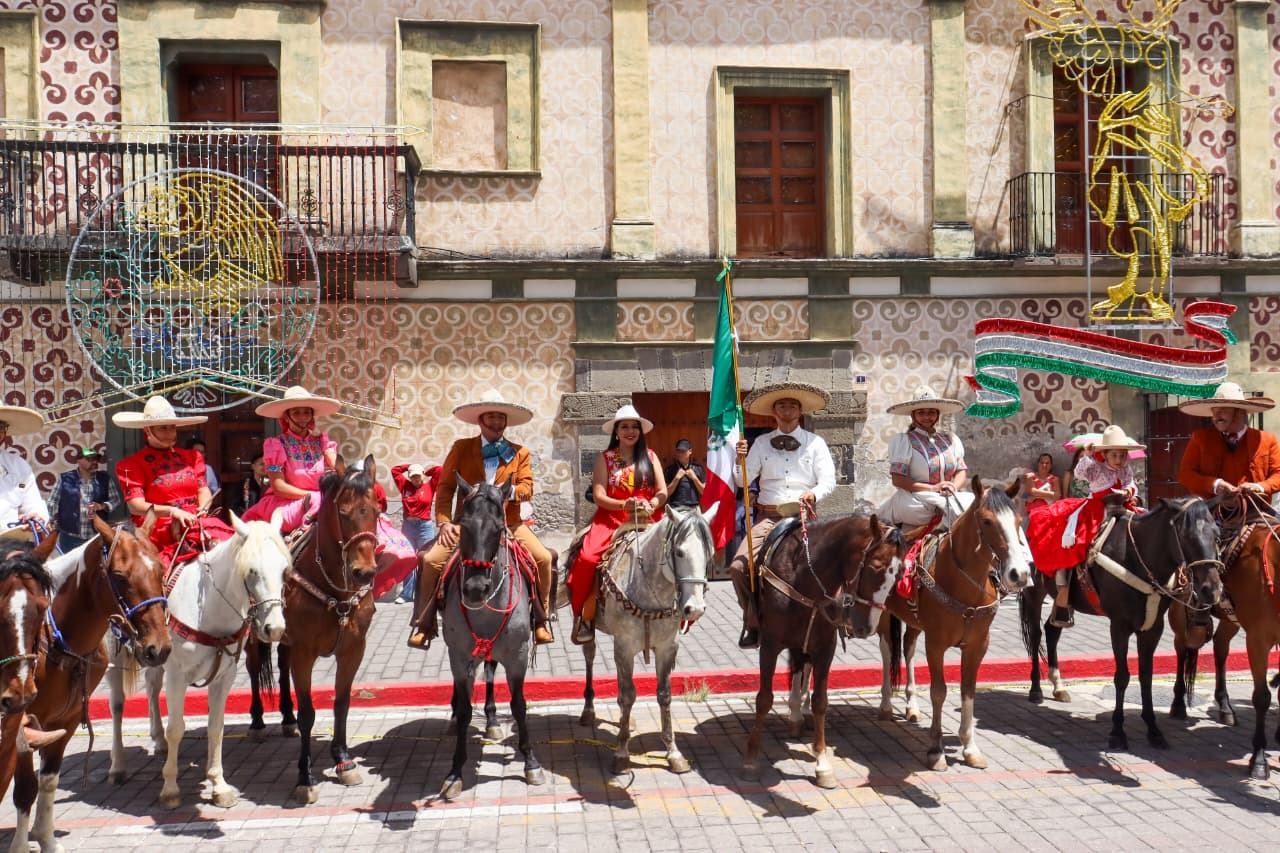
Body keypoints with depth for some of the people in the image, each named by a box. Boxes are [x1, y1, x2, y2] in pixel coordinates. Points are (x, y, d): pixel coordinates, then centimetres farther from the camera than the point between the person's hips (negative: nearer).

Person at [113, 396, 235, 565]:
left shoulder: (191, 456, 20)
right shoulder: (132, 464, 6)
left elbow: (204, 490, 14)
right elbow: (135, 506, -4)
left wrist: (201, 511, -9)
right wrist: (172, 511, -20)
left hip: (196, 525, 4)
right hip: (160, 532, -4)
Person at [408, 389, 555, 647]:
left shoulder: (520, 453, 11)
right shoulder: (461, 448, 7)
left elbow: (527, 487, 0)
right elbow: (445, 487, 3)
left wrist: (510, 490, -23)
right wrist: (444, 522, -10)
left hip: (508, 524, 1)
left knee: (543, 558, -20)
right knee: (431, 560, -20)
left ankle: (541, 621, -3)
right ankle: (424, 624, -3)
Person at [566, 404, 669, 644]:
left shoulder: (650, 456, 15)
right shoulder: (605, 459, 10)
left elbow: (662, 493, 7)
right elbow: (599, 497, -1)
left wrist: (650, 506, -14)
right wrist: (625, 505, -19)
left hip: (646, 521, 1)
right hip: (611, 519, -1)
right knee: (588, 558, -28)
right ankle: (586, 616, -14)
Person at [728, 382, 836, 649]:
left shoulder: (815, 443, 9)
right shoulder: (761, 443, 13)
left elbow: (828, 481, 1)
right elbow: (742, 481, 8)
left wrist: (813, 493, -19)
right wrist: (740, 460, -11)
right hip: (768, 515, 1)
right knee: (738, 566, -15)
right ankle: (754, 623, 2)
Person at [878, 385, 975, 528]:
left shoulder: (951, 439, 16)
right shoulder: (903, 440, 1)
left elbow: (962, 471, 12)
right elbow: (898, 479, -7)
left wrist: (954, 487, -12)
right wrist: (933, 488, -17)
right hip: (914, 499, -6)